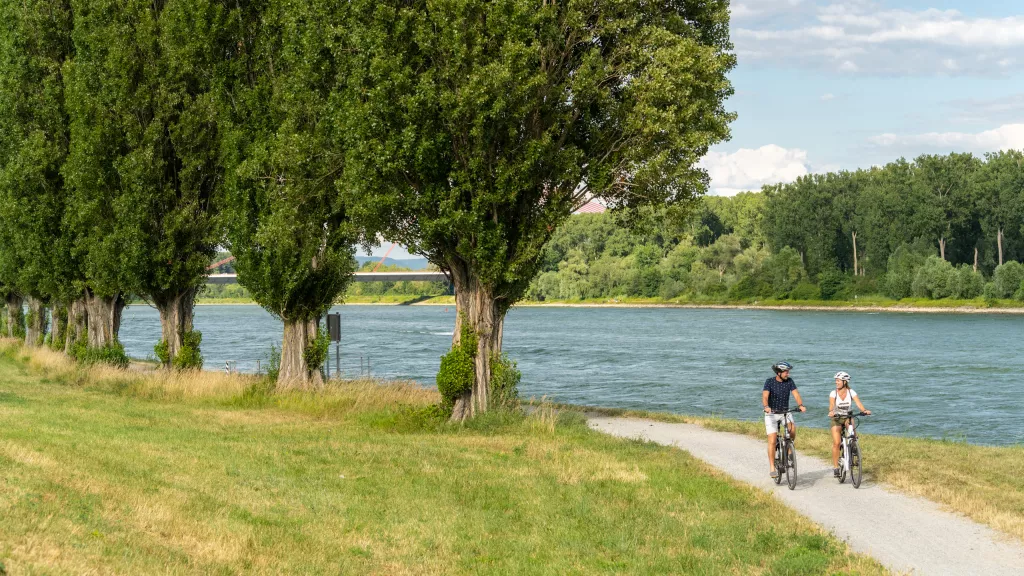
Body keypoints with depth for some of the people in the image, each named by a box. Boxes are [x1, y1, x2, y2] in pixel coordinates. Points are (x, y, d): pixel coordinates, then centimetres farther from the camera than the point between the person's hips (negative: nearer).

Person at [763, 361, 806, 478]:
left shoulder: (789, 381, -4)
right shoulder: (769, 382, -13)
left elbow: (796, 394, -15)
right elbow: (765, 396, -25)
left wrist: (800, 405, -35)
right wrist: (766, 407, -46)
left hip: (785, 412, 3)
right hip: (771, 413, -2)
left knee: (793, 428, -28)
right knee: (772, 441, -10)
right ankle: (772, 468, -6)